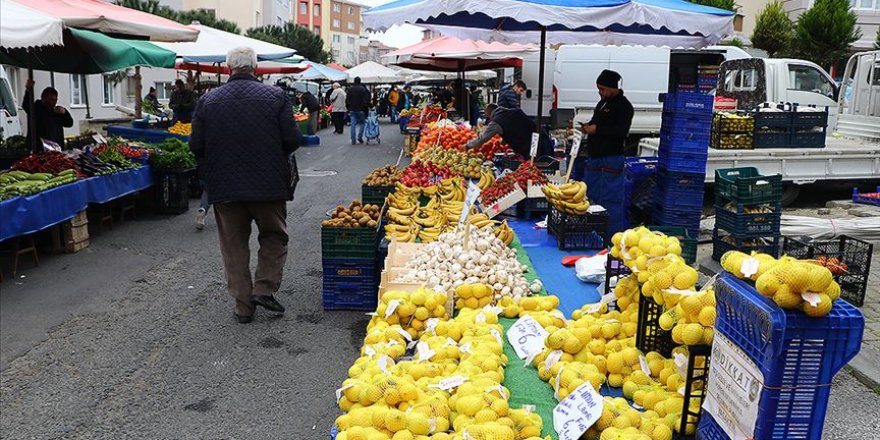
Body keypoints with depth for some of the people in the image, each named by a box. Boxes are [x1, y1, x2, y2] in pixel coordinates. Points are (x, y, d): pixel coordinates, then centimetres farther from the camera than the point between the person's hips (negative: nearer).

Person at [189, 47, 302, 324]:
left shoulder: (208, 101, -2)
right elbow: (292, 140, -10)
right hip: (269, 184, -1)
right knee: (274, 237, 18)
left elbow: (196, 146, -2)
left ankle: (243, 305, 16)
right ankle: (264, 288, 6)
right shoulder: (276, 96, -6)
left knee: (234, 245, 12)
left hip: (225, 186, 2)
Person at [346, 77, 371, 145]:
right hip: (360, 110, -3)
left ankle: (353, 140, -1)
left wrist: (348, 108, 17)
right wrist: (366, 107, 1)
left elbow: (347, 100, 10)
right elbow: (366, 99, -10)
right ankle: (360, 137, -1)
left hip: (352, 110, 3)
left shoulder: (350, 89, 6)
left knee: (353, 124, 3)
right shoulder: (363, 89, -7)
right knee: (362, 123, 10)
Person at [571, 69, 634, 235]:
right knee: (591, 195, 15)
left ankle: (614, 233, -1)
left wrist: (597, 129, -21)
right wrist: (588, 126, 10)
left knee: (611, 200, -8)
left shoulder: (623, 106, -11)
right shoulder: (603, 102, 17)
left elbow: (621, 131, -22)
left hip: (611, 159, -10)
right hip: (595, 157, 10)